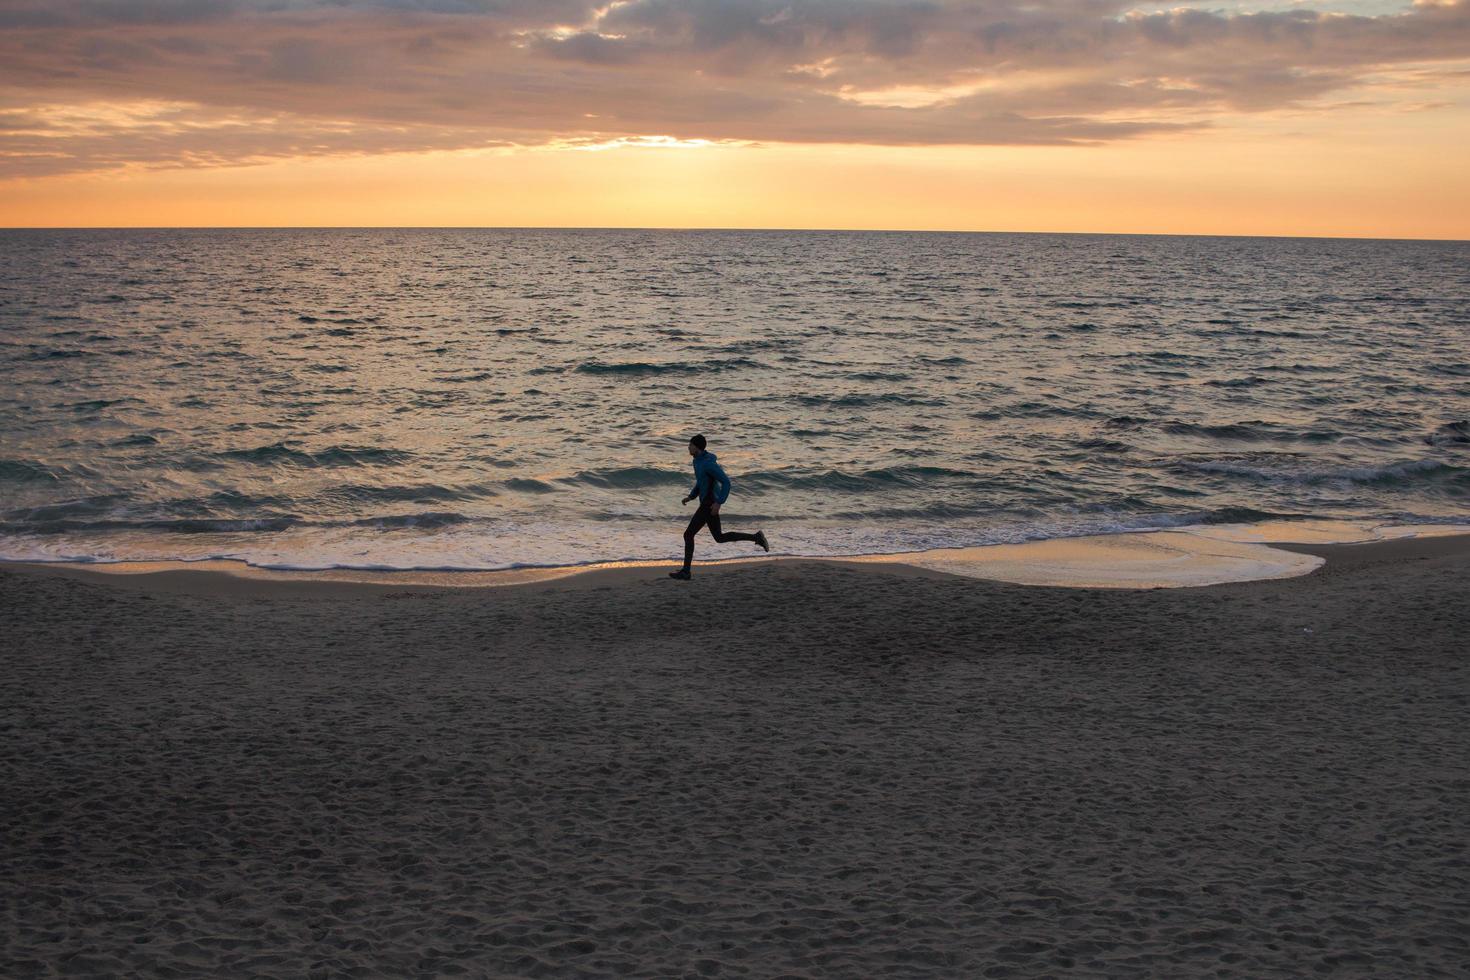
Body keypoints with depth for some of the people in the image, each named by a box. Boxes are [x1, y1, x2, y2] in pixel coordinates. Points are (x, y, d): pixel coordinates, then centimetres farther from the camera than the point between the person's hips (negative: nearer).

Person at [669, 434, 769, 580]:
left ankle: (685, 571, 3)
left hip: (710, 504, -11)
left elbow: (726, 482, -23)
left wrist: (719, 503, -26)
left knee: (688, 534, -5)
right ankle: (756, 537, 18)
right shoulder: (698, 460, 10)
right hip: (707, 503, 11)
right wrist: (690, 497, 16)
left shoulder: (709, 463, -23)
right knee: (719, 537, 17)